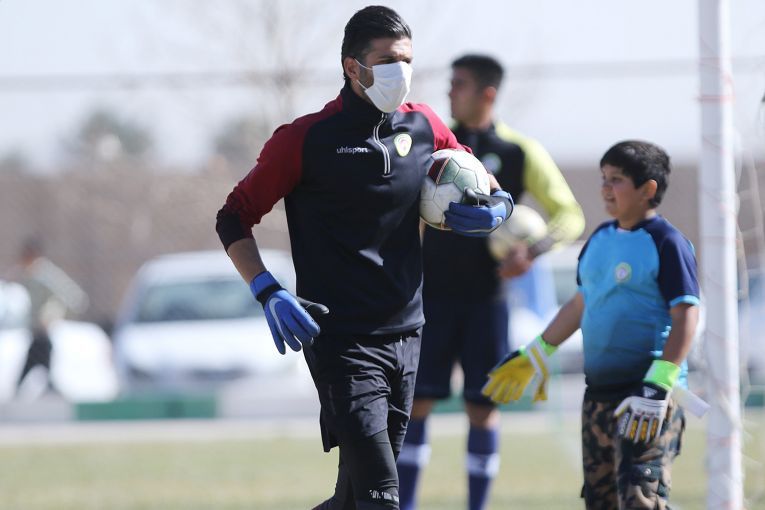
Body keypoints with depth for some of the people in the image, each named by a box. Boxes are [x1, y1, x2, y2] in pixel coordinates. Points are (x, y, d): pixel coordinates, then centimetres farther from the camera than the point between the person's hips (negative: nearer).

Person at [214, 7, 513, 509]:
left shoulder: (423, 126, 7)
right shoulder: (305, 140, -8)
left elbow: (485, 188, 22)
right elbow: (234, 219, -1)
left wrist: (494, 209, -2)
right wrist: (269, 294, -15)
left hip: (405, 336, 6)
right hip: (340, 341, -6)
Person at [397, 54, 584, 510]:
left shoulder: (520, 152, -2)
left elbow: (570, 216, 0)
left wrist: (532, 252, -17)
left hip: (486, 297, -1)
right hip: (433, 296, 1)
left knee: (483, 405, 0)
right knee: (416, 399, -4)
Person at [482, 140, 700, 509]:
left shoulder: (666, 243, -9)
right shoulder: (601, 239, 14)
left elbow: (686, 316, -15)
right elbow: (581, 304, 27)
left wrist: (657, 387, -22)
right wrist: (535, 356, 31)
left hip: (650, 391, -8)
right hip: (599, 391, 8)